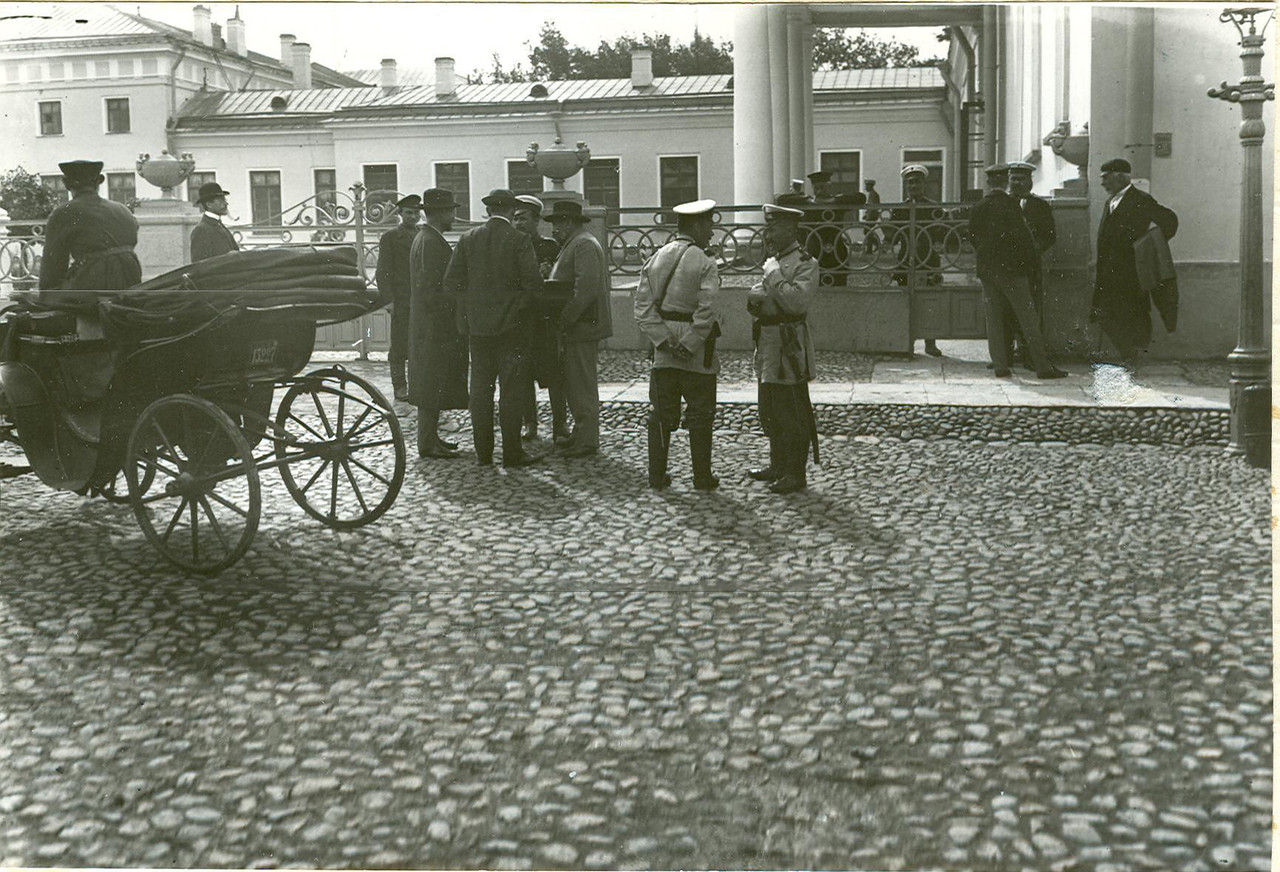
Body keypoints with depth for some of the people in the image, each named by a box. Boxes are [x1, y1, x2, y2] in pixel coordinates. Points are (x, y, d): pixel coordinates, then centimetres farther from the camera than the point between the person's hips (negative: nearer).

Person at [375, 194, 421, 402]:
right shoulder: (390, 238, 3)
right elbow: (383, 272, -1)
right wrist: (388, 299, -11)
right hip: (400, 302, -4)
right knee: (399, 347, -2)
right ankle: (400, 387, 5)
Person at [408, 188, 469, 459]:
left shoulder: (424, 239, 15)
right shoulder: (431, 243, -17)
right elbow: (430, 291, -22)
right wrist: (459, 306, -17)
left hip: (429, 326, 10)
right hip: (435, 326, -10)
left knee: (431, 385, 15)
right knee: (433, 385, -5)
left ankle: (430, 436, 23)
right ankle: (427, 443, 0)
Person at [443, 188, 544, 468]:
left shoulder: (468, 239, 3)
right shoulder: (519, 241, -9)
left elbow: (451, 282, 1)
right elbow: (533, 282, -14)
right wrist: (525, 299, 6)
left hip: (477, 325, 4)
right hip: (511, 325, -4)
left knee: (480, 388, 10)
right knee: (511, 389, 1)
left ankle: (483, 452, 14)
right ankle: (512, 453, 3)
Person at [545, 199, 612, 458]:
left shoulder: (584, 245, -14)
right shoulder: (574, 244, 21)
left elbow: (587, 286, -23)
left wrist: (566, 318, -21)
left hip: (582, 327, -11)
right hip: (576, 327, 11)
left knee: (582, 384, -7)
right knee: (573, 383, 14)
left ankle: (587, 441, -2)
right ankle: (581, 434, 22)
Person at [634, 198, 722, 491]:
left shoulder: (654, 259, 8)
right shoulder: (704, 263, -9)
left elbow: (643, 307, -1)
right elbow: (706, 310, -19)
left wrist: (664, 340, -7)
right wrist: (689, 345, -14)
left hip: (662, 349, 5)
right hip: (698, 356, -5)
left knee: (661, 413, 10)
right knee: (700, 415, 5)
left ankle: (657, 475, 13)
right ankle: (702, 477, 11)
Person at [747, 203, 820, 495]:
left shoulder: (806, 264, -11)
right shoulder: (772, 262, 16)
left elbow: (798, 302, -24)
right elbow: (753, 299, 14)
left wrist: (773, 277, -19)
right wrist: (756, 297, -8)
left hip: (789, 346, -9)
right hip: (768, 343, 9)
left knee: (791, 413, -3)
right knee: (771, 412, 17)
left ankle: (795, 473, 5)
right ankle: (778, 466, 29)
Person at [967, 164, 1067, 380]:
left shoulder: (977, 208, 4)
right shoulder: (1010, 204, -10)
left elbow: (973, 238, 9)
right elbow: (1022, 235, -11)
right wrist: (1032, 259, 2)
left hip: (986, 270, 4)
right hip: (1011, 268, -4)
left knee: (994, 319, 8)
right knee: (1028, 318, -1)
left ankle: (1000, 366, 7)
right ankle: (1043, 366, -1)